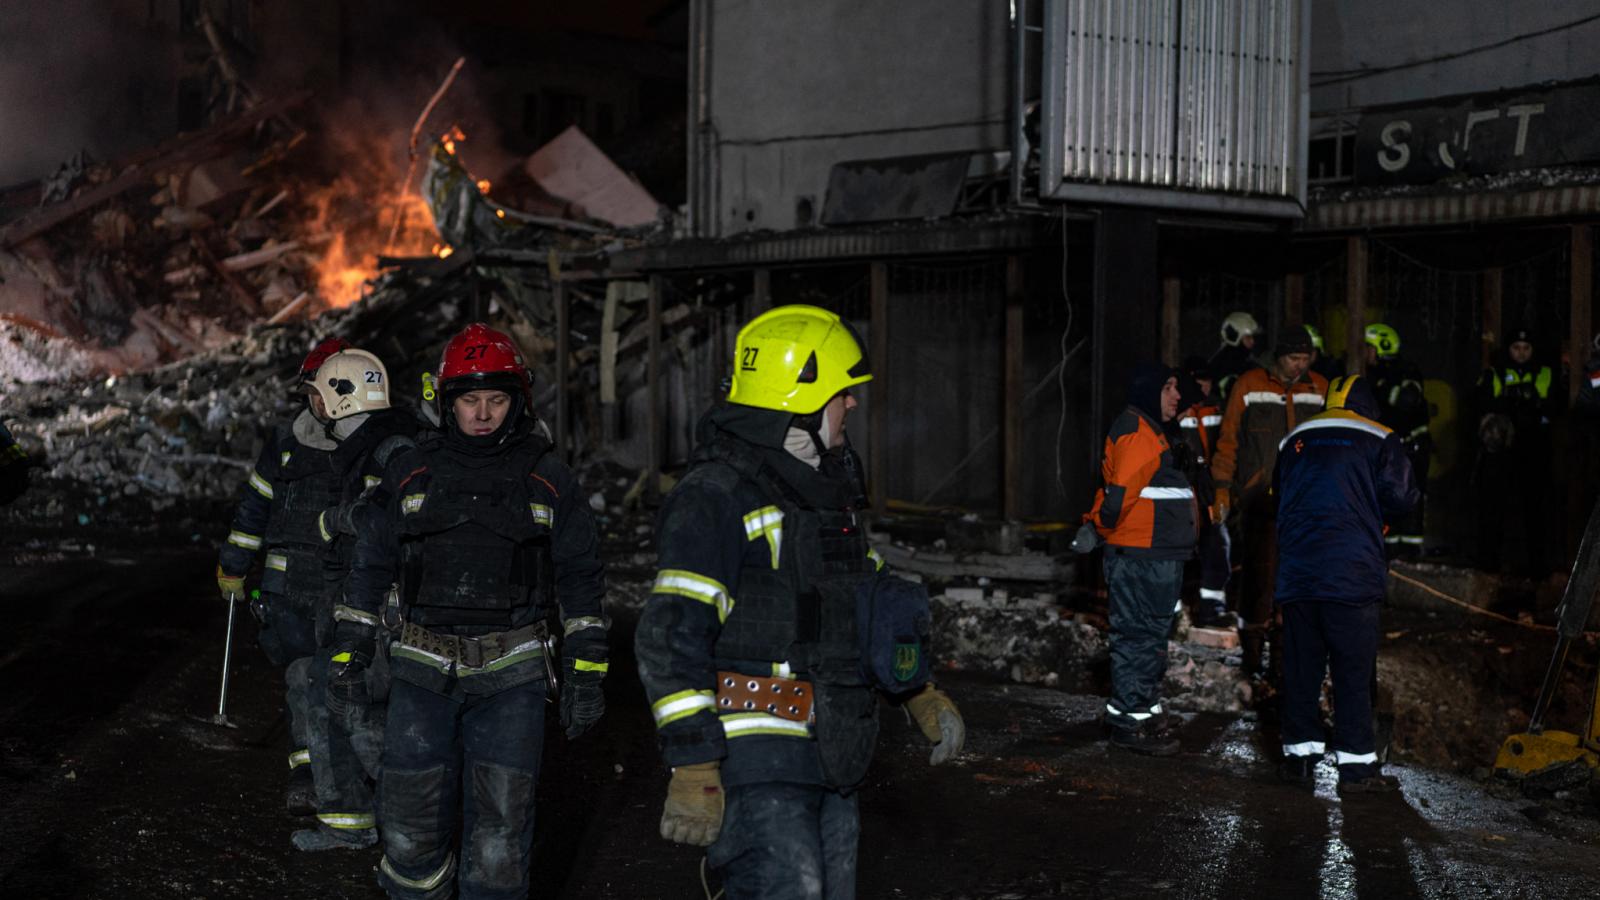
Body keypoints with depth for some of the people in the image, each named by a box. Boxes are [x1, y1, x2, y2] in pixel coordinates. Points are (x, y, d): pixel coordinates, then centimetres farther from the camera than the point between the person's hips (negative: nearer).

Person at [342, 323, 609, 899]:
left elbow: (581, 582, 5)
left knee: (498, 827, -3)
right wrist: (349, 650, 10)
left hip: (512, 675, -1)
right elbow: (371, 565, 13)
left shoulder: (548, 480, 2)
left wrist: (585, 676, 1)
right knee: (412, 820, 4)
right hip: (423, 672, 2)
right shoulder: (409, 474, 6)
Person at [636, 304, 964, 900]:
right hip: (756, 764, -9)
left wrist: (922, 696, 22)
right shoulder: (717, 498, -14)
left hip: (829, 759, 9)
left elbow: (866, 600, 28)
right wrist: (694, 770, -23)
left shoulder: (826, 488, 15)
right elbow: (670, 638, -19)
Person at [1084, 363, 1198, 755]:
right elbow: (1121, 491, -23)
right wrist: (1105, 524, -12)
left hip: (1161, 556, 11)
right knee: (1137, 636, -7)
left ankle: (1145, 710, 27)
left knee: (1152, 635, 17)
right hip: (1139, 557, -11)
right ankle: (1128, 722, -2)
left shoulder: (1156, 433, 20)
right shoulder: (1135, 433, -15)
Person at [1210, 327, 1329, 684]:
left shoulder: (1320, 390, 9)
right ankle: (1252, 649, 9)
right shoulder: (1249, 386, 2)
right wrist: (1223, 488, 1)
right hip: (1258, 500, -2)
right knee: (1258, 576, -2)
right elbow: (1228, 440, 5)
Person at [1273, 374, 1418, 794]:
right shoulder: (1380, 440, 1)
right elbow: (1400, 497, -5)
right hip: (1351, 571, -4)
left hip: (1297, 570, 4)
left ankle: (1299, 753, 14)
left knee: (1300, 665, 10)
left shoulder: (1297, 438, 13)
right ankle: (1356, 764, 1)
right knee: (1353, 671, 0)